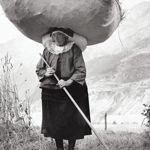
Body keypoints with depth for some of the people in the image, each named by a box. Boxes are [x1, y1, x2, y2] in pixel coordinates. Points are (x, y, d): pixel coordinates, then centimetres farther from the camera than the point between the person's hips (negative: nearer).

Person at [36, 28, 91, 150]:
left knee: (72, 121, -2)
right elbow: (38, 70, 14)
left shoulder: (74, 49, -3)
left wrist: (68, 82, -20)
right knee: (55, 122, 2)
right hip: (51, 92, 2)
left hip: (72, 91, -2)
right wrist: (45, 73, -9)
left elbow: (81, 71, -8)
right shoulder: (47, 50, 6)